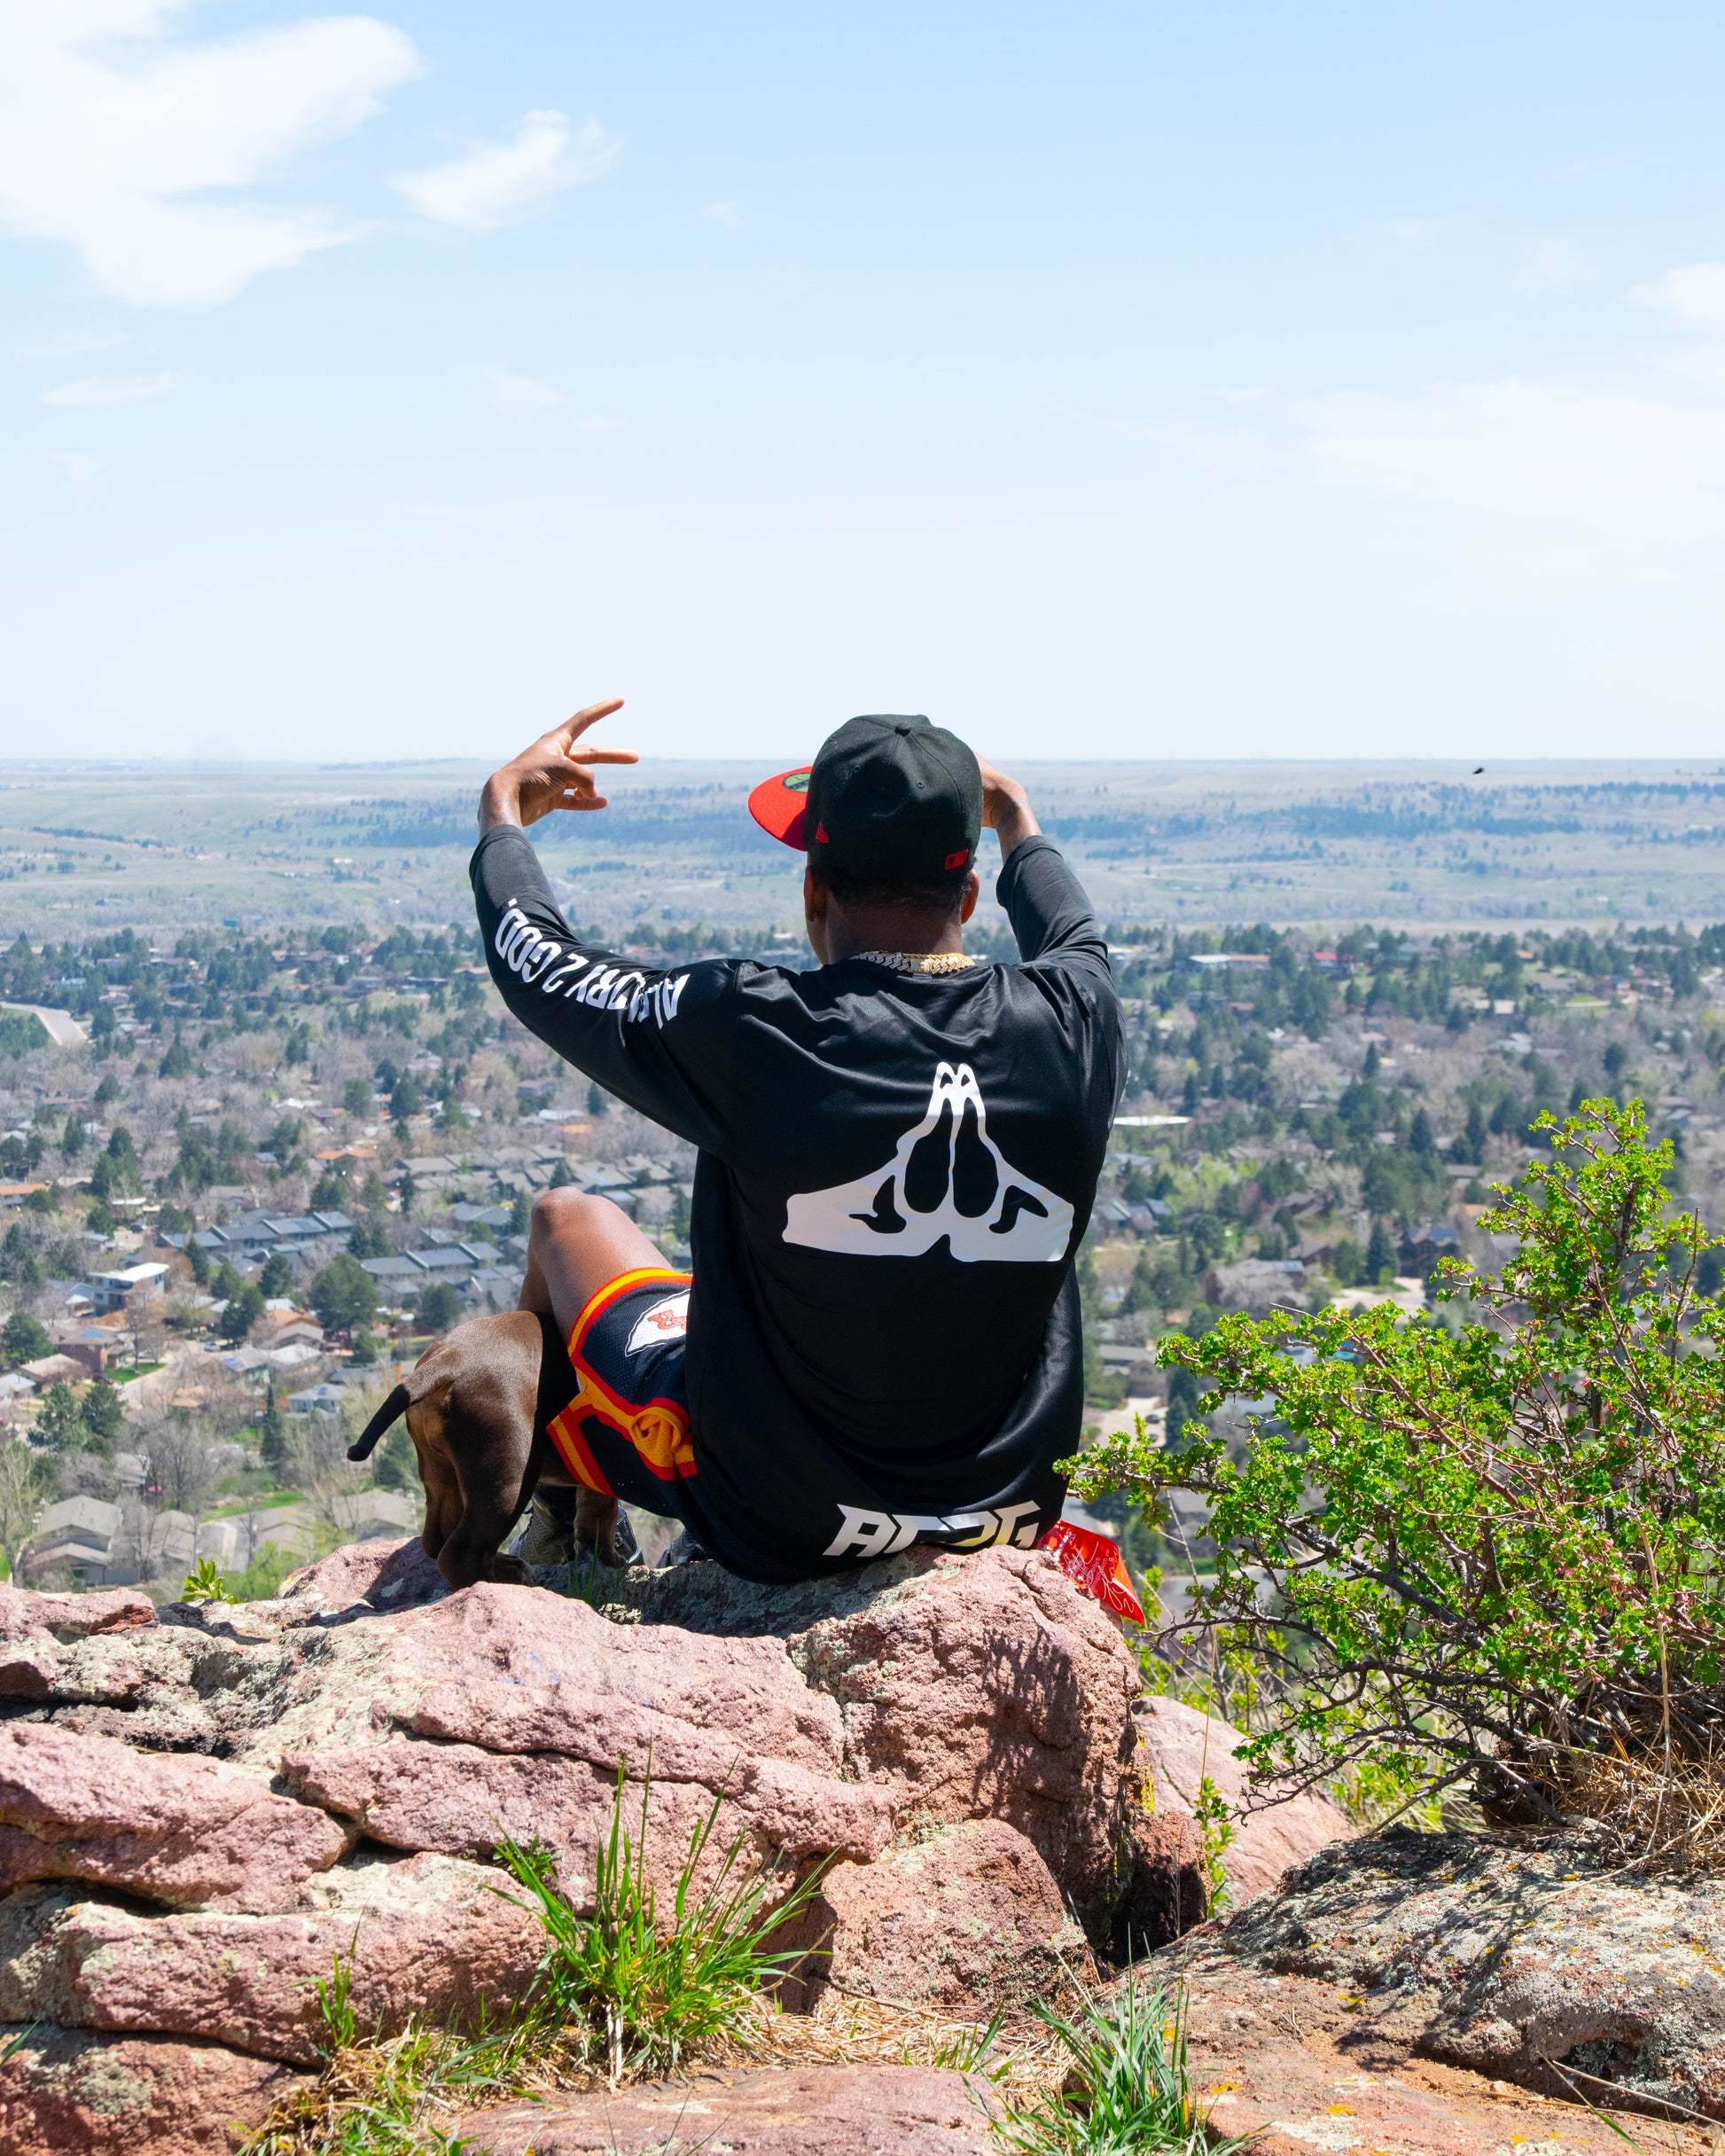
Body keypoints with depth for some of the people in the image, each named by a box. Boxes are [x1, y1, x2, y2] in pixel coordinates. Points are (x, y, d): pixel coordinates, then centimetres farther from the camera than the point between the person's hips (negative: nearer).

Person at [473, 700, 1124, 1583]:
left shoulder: (749, 1034, -25)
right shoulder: (1074, 1020, -14)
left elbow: (537, 964, -6)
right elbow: (1077, 939, 14)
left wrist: (504, 809, 14)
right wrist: (1011, 814, 33)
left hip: (777, 1520, -3)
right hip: (1013, 1506, 4)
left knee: (568, 1216, 21)